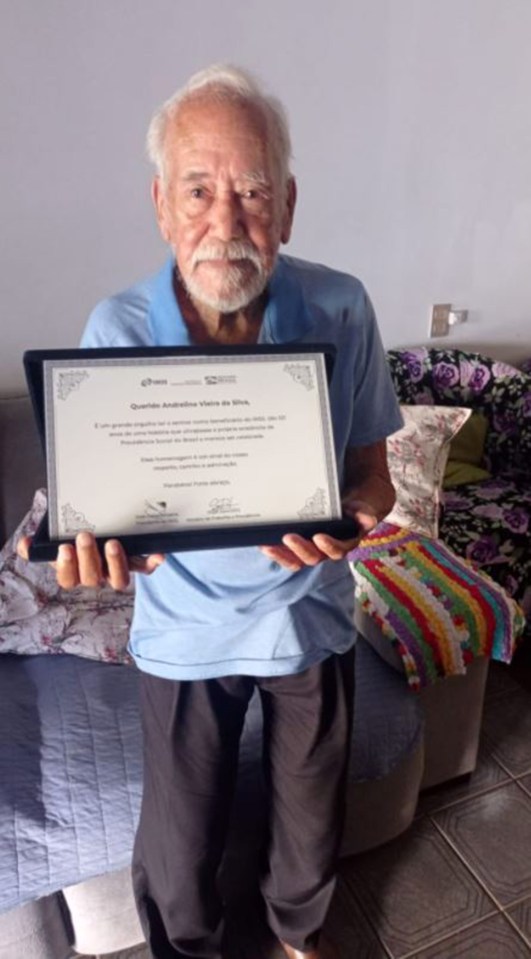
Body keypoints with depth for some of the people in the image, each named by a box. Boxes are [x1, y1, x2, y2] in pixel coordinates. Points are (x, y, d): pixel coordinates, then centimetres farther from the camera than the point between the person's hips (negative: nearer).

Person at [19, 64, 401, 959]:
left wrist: (345, 520, -31)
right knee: (178, 851, 16)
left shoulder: (342, 312, -16)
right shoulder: (115, 330, -17)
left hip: (311, 613, 2)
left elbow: (372, 476, -8)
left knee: (311, 819, 24)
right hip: (185, 628, -1)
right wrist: (103, 539, -36)